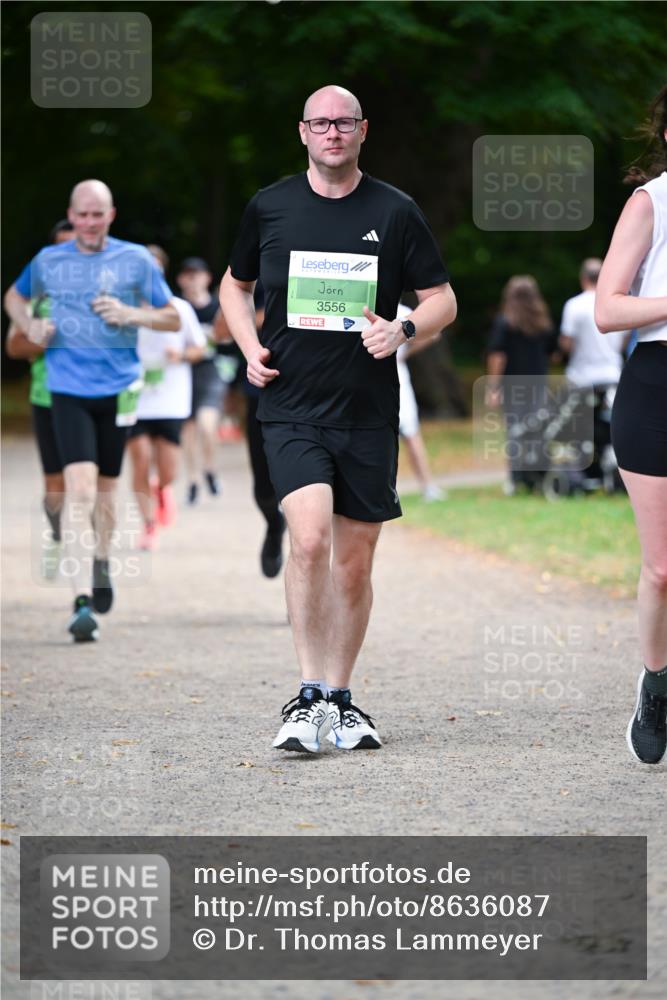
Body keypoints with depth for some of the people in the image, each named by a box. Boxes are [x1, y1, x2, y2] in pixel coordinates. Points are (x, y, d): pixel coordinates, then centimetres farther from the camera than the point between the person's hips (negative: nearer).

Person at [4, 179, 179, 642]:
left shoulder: (136, 260, 3)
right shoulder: (48, 261, 6)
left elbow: (173, 318, 7)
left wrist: (131, 314, -12)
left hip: (118, 388, 1)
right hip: (69, 389, -1)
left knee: (106, 488, 13)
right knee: (79, 489, -15)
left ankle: (102, 562, 43)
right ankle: (83, 602, -18)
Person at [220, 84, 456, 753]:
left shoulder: (395, 212, 3)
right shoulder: (269, 207, 5)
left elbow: (443, 301, 8)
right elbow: (235, 284, 21)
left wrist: (402, 330, -12)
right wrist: (250, 347, 4)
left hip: (368, 414, 1)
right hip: (290, 407, -1)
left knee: (354, 563, 7)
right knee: (310, 538, -21)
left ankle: (341, 700, 21)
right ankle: (309, 696, -14)